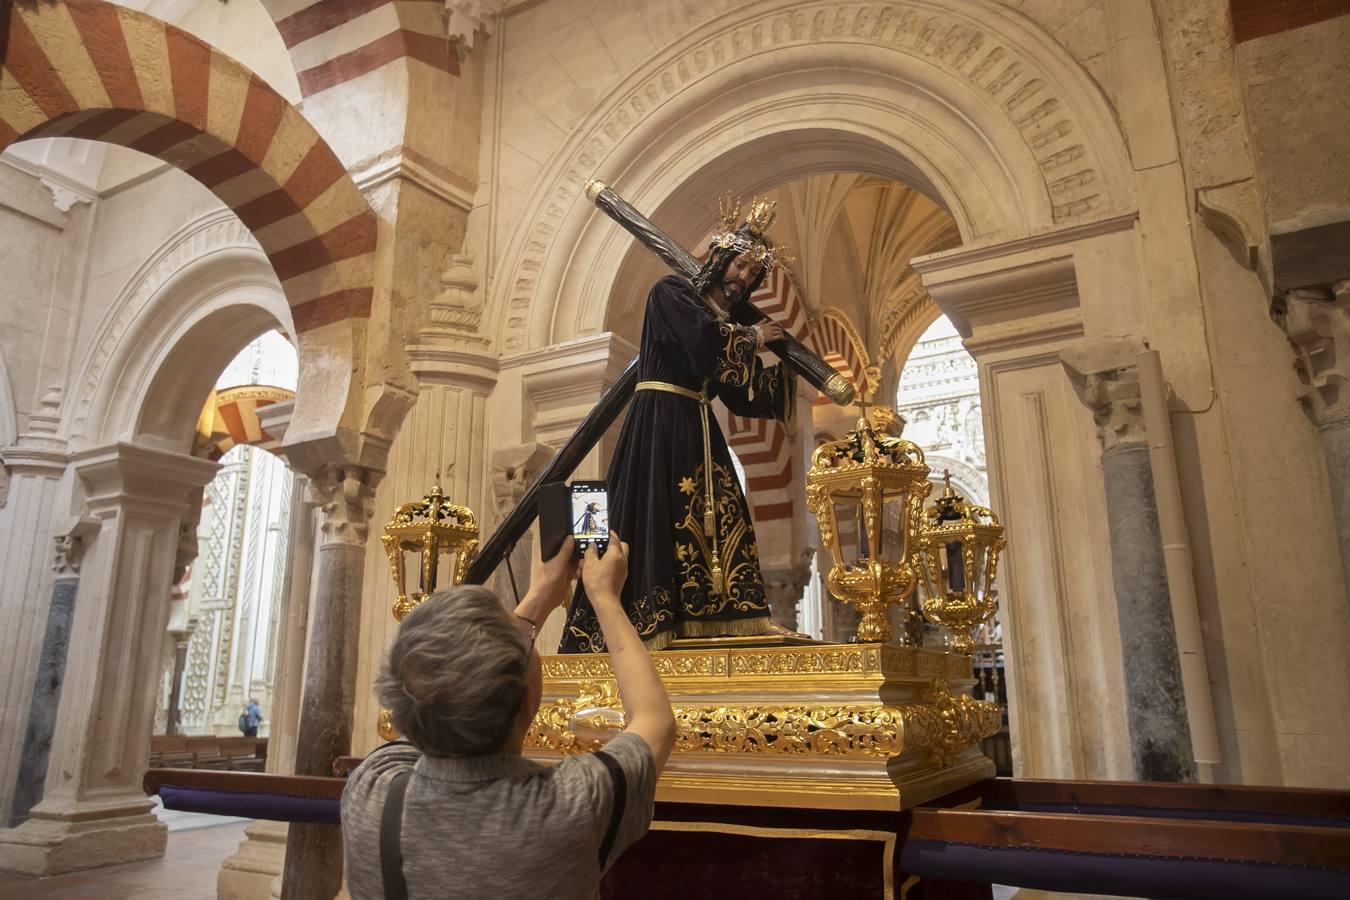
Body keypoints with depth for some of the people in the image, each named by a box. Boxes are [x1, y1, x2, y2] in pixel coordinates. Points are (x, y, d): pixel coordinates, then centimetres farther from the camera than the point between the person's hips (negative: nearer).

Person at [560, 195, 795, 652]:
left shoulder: (730, 322, 20)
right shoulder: (671, 293, 1)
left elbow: (744, 397, 18)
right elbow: (705, 338, -19)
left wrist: (788, 365, 12)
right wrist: (752, 338, -3)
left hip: (699, 434, 7)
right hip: (660, 422, -7)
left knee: (716, 522, -1)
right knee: (659, 519, -12)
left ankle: (702, 622, 0)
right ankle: (650, 623, -10)